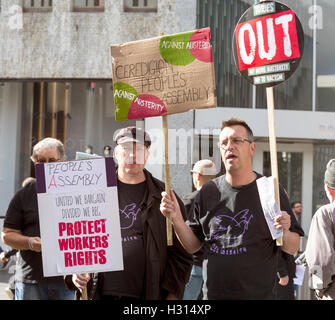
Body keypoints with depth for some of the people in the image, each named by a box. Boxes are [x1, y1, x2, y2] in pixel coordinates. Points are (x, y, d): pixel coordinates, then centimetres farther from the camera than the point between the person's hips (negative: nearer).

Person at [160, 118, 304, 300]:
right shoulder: (208, 192, 5)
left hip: (258, 294, -2)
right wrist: (176, 219, -7)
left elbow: (292, 249, -2)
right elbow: (192, 246, 8)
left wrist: (284, 233, -22)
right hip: (212, 294, 2)